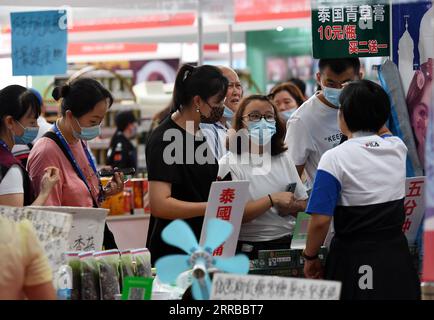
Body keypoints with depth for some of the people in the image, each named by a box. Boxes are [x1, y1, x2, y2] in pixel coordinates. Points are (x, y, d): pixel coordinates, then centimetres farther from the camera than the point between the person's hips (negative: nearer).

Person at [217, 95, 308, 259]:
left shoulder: (283, 159, 15)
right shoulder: (229, 164, -3)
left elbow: (304, 204, 18)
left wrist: (291, 206, -4)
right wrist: (272, 199, -12)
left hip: (287, 244, 4)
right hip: (249, 250, -4)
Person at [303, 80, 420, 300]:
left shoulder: (334, 158, -13)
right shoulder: (398, 147, 2)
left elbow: (320, 221, -16)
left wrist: (310, 257, -1)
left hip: (354, 259, -4)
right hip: (396, 255, 5)